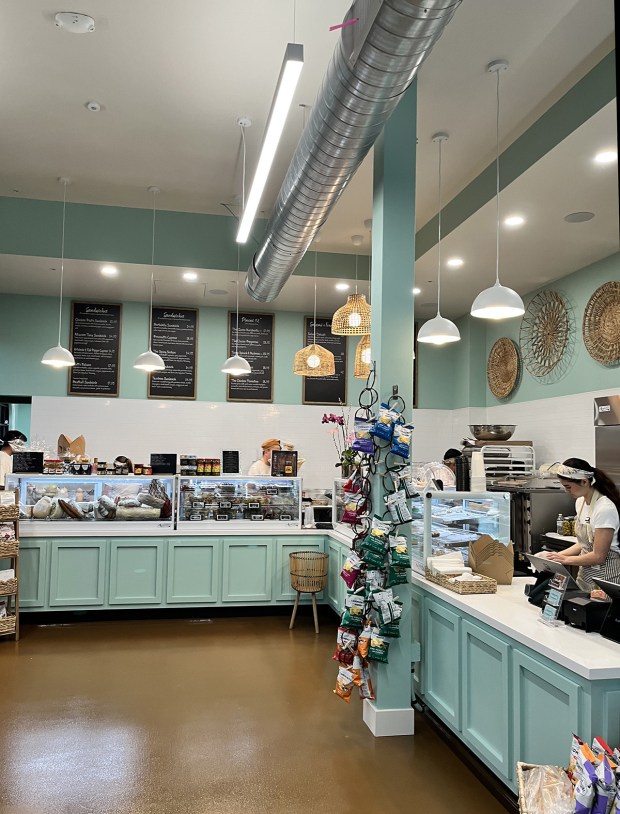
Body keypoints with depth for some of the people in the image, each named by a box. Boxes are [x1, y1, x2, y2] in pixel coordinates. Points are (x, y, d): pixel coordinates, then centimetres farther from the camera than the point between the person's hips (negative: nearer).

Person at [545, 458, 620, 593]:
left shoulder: (605, 508, -21)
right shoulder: (580, 502, 5)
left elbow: (598, 556, -19)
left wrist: (565, 559, -13)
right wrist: (559, 555, 1)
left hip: (605, 577, -7)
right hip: (585, 572, 7)